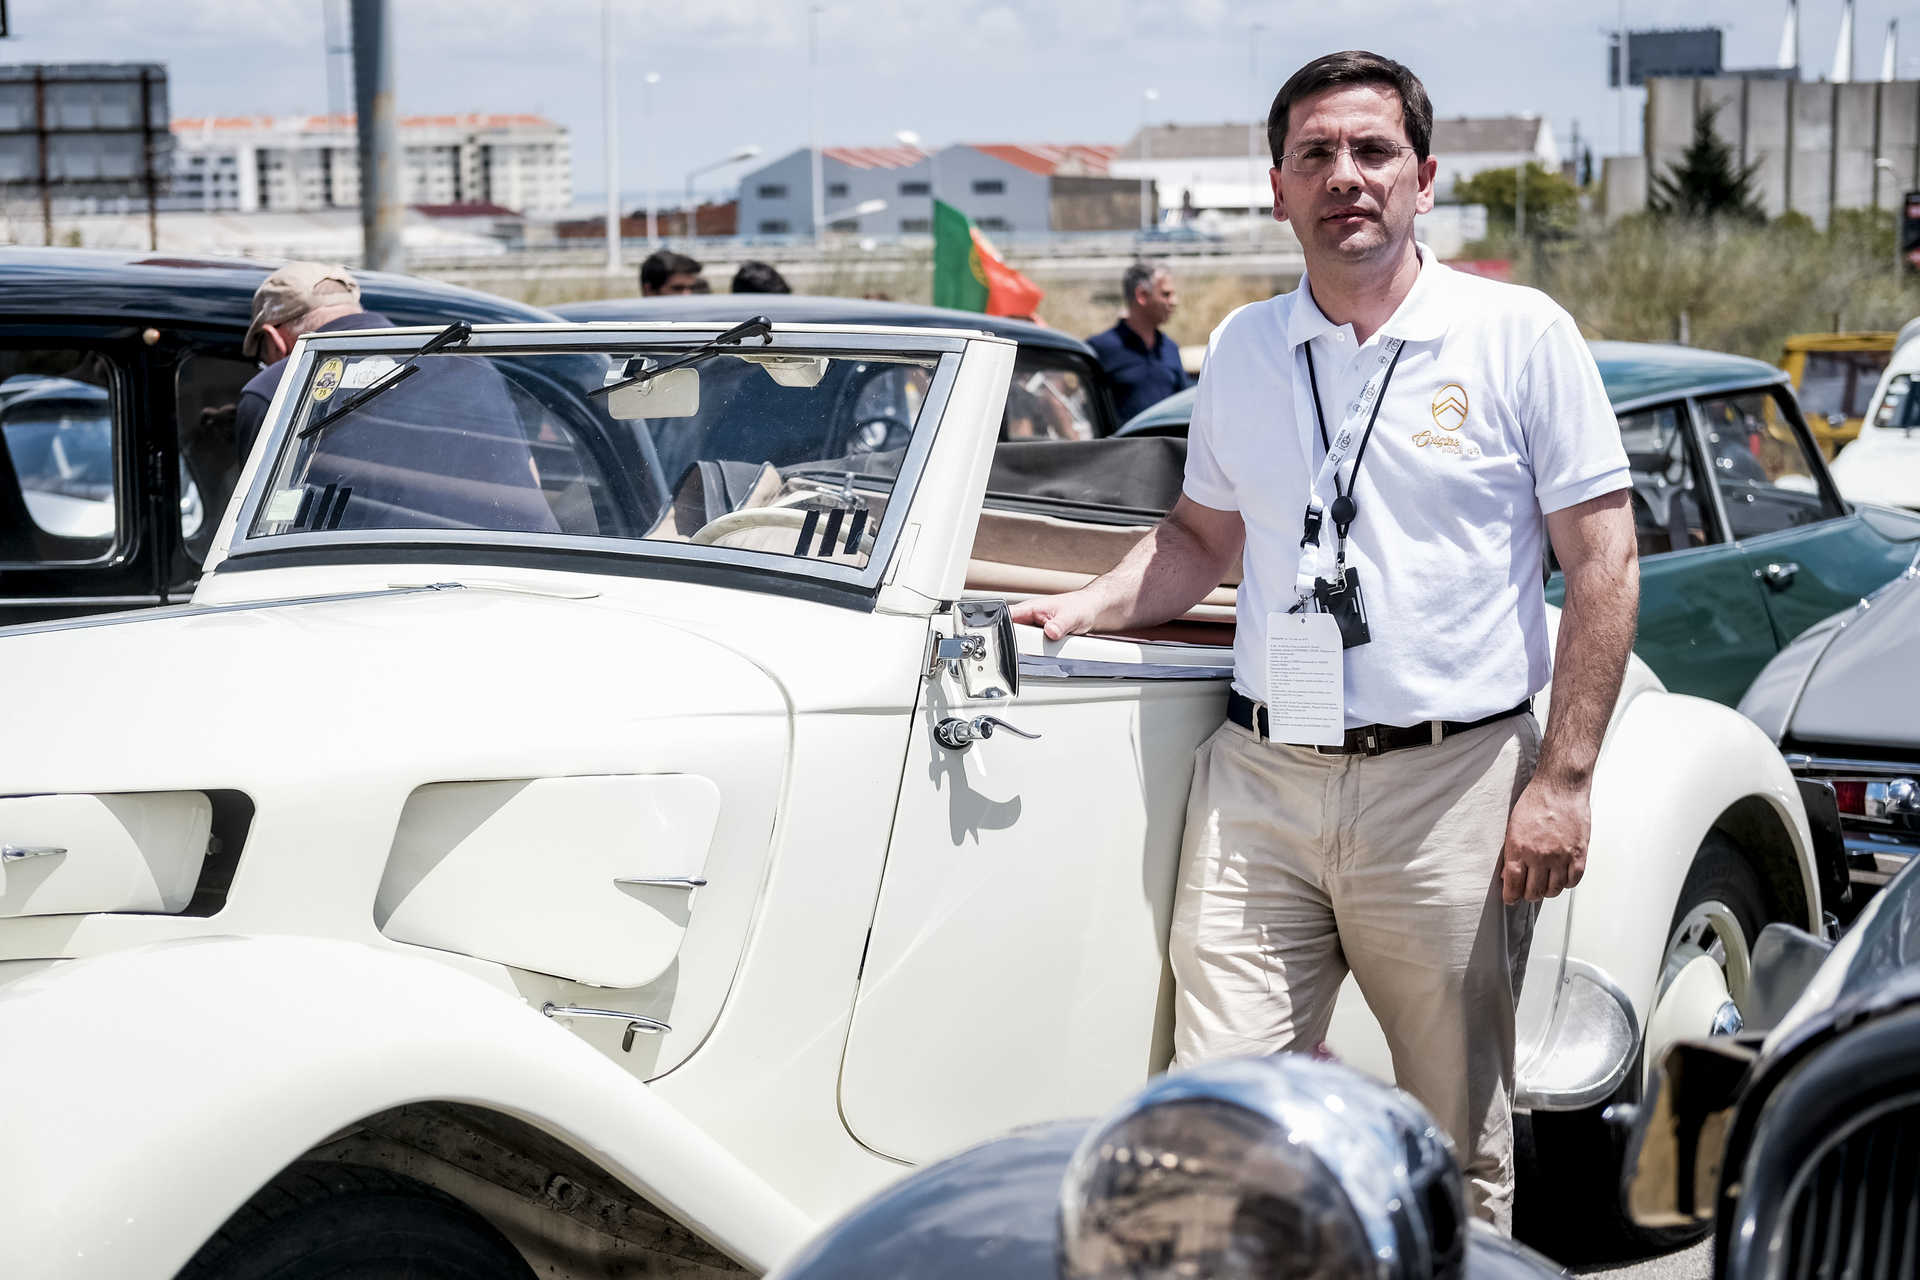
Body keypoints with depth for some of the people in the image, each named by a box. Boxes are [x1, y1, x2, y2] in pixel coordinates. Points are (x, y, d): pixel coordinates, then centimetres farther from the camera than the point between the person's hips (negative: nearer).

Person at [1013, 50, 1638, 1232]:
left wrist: (1564, 782, -8)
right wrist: (1081, 610, 5)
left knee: (1458, 1151, 6)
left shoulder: (1520, 336, -1)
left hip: (1450, 781, -3)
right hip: (1258, 782, 3)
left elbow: (1603, 561, -2)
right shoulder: (1242, 350, 12)